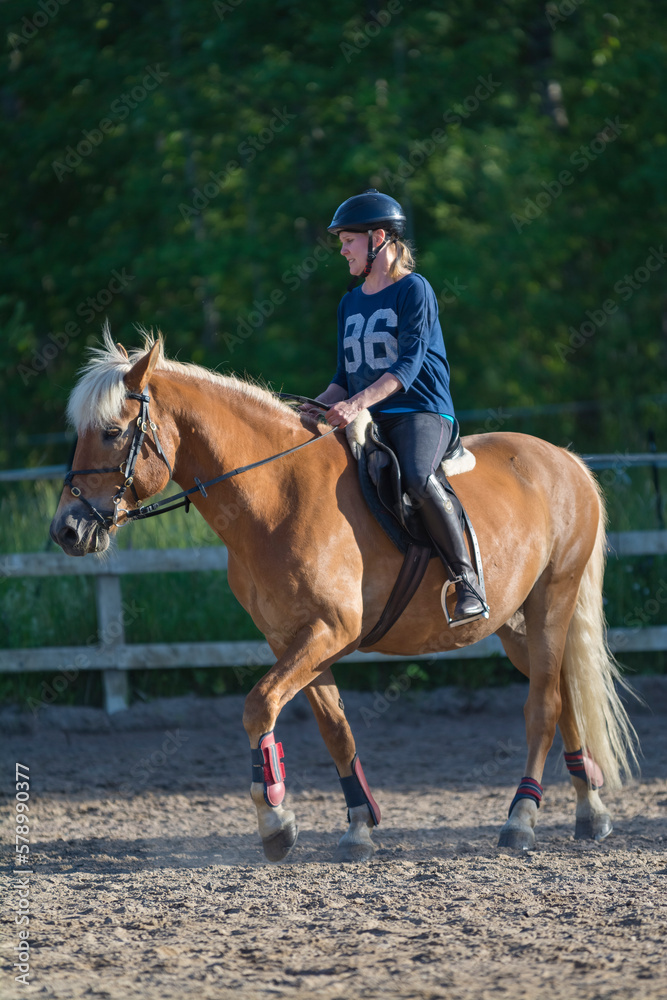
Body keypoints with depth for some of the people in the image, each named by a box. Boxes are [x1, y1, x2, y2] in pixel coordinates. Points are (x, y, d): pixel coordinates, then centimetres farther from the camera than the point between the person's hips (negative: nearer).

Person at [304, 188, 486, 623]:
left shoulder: (414, 290, -3)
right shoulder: (351, 302, 19)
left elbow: (409, 363, -15)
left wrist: (358, 404, -28)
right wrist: (313, 409, 3)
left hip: (422, 412, -8)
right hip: (367, 422, 8)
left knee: (418, 478, -37)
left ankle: (467, 580, -26)